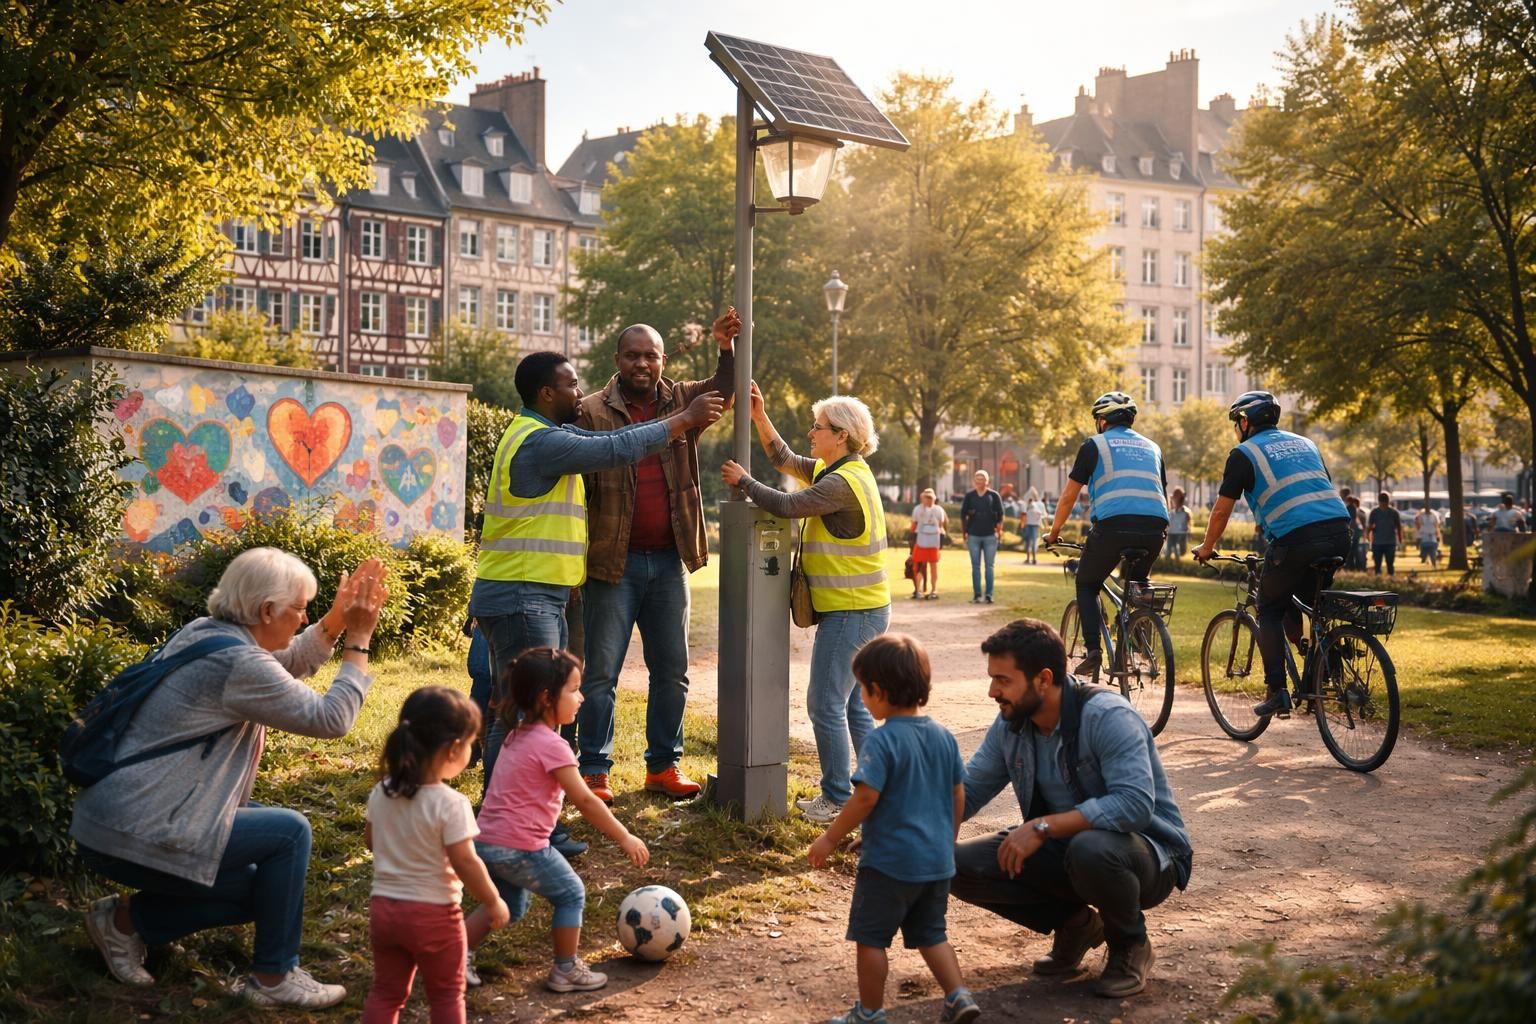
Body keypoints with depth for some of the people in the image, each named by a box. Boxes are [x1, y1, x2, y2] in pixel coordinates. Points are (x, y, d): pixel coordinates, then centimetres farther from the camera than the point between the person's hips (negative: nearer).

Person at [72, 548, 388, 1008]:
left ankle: (125, 919, 17)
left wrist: (338, 617, 8)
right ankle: (275, 977, 3)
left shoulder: (204, 631, 7)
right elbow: (331, 719, -15)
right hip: (133, 836, -10)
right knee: (289, 832, -7)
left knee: (259, 889, 16)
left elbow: (290, 664, 22)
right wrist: (359, 640, -7)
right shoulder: (237, 663, -21)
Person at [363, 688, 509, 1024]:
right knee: (446, 994, 12)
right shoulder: (450, 804, -22)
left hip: (383, 905, 5)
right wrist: (493, 902, -9)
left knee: (386, 991, 16)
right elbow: (465, 862, -22)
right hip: (434, 912, -5)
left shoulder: (381, 792, -2)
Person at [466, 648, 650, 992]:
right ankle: (565, 971, 15)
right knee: (571, 894, 9)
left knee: (508, 905, 26)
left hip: (486, 841, 9)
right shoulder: (551, 744, -17)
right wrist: (625, 838, -11)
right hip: (520, 847, -9)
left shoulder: (518, 735, 11)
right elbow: (585, 801, -18)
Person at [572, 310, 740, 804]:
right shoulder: (591, 413, -6)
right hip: (614, 563, -4)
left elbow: (724, 390, -2)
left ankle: (664, 765, 23)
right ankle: (593, 770, 11)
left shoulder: (680, 402, 8)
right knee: (600, 672, 2)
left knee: (672, 670, 11)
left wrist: (727, 348, -22)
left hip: (669, 560, 5)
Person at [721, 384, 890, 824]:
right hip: (865, 609, 10)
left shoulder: (843, 481, -19)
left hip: (850, 612, -10)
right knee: (853, 704, 15)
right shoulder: (837, 471, 13)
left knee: (826, 704, -5)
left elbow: (786, 506, -22)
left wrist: (743, 481, -8)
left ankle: (838, 798, 2)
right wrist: (759, 416, 10)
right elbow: (785, 460, 19)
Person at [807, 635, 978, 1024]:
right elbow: (958, 796, 10)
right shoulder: (944, 736, 4)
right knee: (930, 934, 21)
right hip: (937, 860, 7)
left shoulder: (882, 740, -18)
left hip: (889, 861, -7)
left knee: (871, 937, 8)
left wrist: (830, 838, -10)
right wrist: (948, 842, 23)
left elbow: (865, 798, -21)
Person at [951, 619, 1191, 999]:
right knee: (957, 864, -12)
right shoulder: (1010, 725, -2)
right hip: (1064, 850, 6)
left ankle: (1130, 945, -8)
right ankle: (1075, 923, 8)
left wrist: (1043, 826, -37)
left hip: (1147, 855, -6)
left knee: (1090, 848, -41)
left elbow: (1136, 804, -37)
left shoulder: (1107, 717, -25)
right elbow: (964, 793, 4)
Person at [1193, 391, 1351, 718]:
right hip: (1338, 532, 6)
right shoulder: (1304, 443, 26)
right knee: (1304, 603, 25)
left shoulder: (1244, 453, 7)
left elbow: (1221, 510, 8)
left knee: (1270, 610, 11)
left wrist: (1206, 548, 23)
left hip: (1295, 539, -6)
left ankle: (1276, 691, 4)